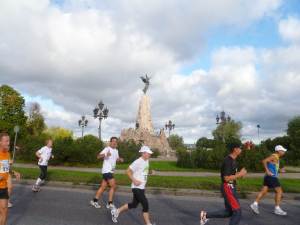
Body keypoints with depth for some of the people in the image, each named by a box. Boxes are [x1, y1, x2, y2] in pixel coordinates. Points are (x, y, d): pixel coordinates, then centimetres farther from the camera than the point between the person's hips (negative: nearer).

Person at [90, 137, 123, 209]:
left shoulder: (116, 150, 13)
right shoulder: (107, 149, -13)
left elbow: (117, 158, 28)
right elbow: (98, 156, -26)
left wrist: (120, 159, 4)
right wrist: (105, 154, -46)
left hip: (111, 171, 8)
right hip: (106, 171, -8)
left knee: (103, 187, 13)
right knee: (113, 186, -9)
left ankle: (94, 201, 25)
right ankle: (110, 203, 1)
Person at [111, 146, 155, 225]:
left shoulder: (146, 161, 8)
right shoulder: (138, 162, -18)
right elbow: (128, 171, -16)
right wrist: (134, 181, -22)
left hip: (142, 187, 9)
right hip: (137, 188, -9)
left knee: (134, 205, 18)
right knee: (145, 205, -9)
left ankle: (117, 211, 33)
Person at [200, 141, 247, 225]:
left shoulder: (232, 160, 12)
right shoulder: (228, 161, -20)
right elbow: (226, 178, -23)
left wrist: (240, 174, 6)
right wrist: (240, 174, -16)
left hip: (230, 187, 10)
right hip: (228, 188, -10)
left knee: (228, 212, 15)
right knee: (237, 212, -5)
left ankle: (205, 215, 20)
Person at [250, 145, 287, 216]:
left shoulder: (276, 157, 19)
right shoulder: (274, 156, -11)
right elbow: (264, 161, -24)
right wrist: (267, 171, -23)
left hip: (271, 177, 9)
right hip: (271, 177, -9)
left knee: (263, 191, 5)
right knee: (279, 191, -3)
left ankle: (255, 204, 3)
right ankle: (277, 209, 3)